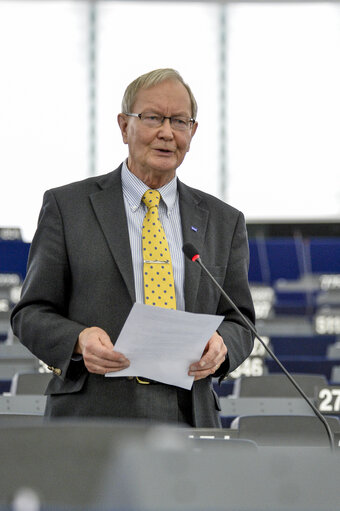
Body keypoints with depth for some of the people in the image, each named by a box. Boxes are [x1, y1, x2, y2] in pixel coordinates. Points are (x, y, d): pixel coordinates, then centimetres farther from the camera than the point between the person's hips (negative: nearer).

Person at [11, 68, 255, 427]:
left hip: (188, 420, 2)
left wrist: (221, 344, -7)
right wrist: (80, 340, -15)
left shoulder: (223, 221, 16)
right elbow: (30, 314, 6)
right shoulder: (66, 206, 7)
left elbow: (238, 320, 17)